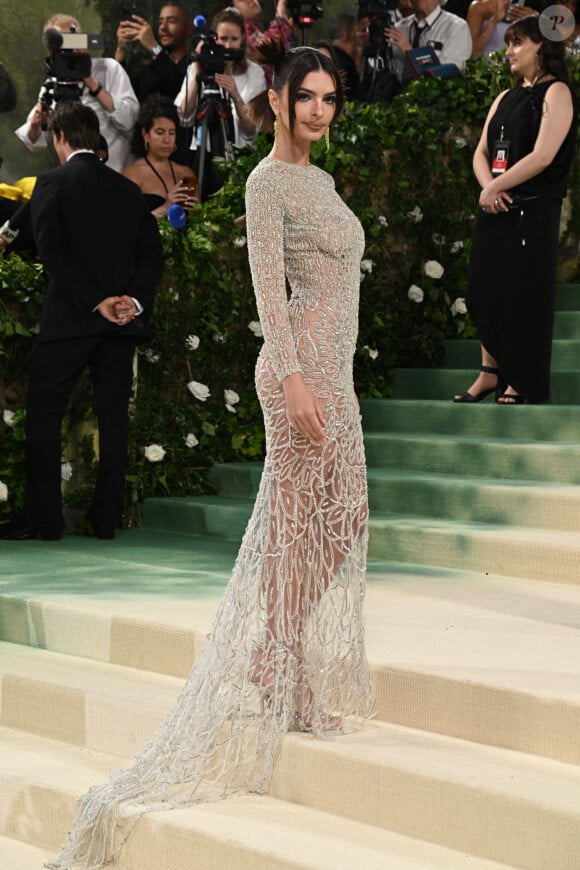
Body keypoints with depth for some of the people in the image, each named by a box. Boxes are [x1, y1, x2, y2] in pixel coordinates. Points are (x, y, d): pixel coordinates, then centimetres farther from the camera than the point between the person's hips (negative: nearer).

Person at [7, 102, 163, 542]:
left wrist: (96, 302, -14)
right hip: (123, 322, 4)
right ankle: (107, 518, 8)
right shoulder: (128, 189, 12)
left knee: (44, 412, 3)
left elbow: (52, 250, -13)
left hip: (70, 317, -4)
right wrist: (134, 300, -6)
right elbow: (152, 253, 5)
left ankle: (44, 518, 0)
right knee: (113, 415, 8)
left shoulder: (52, 183, -2)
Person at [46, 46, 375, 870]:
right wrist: (294, 379, -25)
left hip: (332, 367, 9)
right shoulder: (268, 181, -9)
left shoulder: (318, 179, 19)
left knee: (342, 516, 10)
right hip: (302, 363, -9)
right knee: (301, 518, -6)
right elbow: (269, 286, -17)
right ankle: (269, 678, 0)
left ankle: (303, 673, 17)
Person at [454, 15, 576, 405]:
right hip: (495, 209, 7)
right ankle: (490, 373, 14)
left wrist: (495, 188, -11)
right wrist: (489, 186, -8)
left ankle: (520, 383, 4)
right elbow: (481, 153, 13)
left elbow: (543, 156, -16)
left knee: (524, 295, -3)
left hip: (532, 211, -7)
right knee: (485, 290, 6)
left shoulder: (556, 93, -5)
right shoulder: (505, 99, 17)